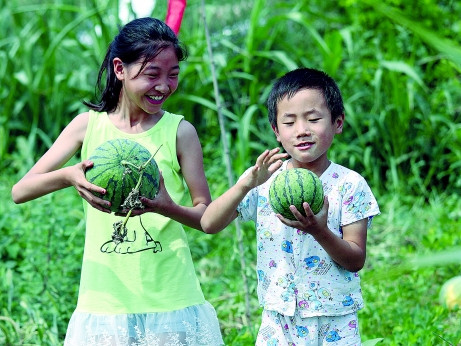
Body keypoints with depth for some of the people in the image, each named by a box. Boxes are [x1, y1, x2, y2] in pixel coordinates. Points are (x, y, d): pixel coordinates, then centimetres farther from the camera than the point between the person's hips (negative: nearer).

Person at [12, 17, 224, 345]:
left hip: (171, 305, -1)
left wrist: (166, 207, -22)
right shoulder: (89, 125, 0)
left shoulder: (180, 131, -3)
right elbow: (20, 191, -2)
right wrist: (68, 176, -22)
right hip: (104, 304, 1)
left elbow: (207, 217, -1)